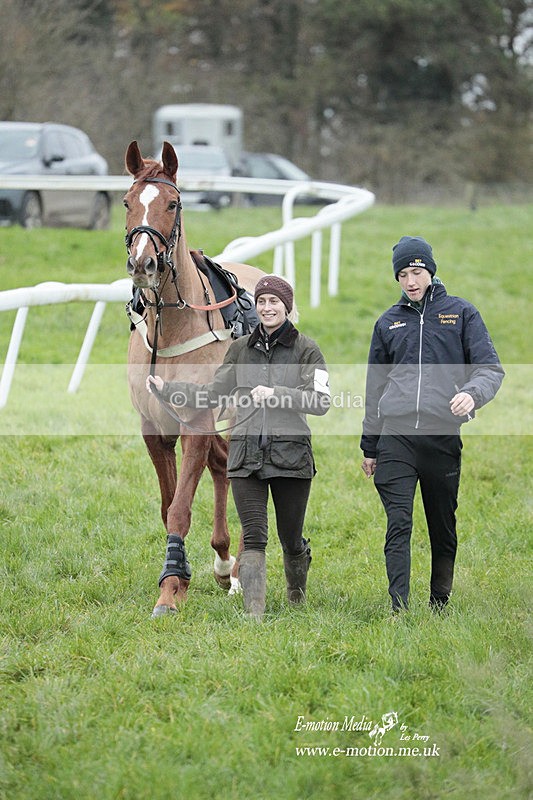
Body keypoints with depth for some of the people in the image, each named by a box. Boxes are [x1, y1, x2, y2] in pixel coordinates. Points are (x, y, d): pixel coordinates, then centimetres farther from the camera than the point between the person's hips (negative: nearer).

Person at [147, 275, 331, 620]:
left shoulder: (306, 350, 0)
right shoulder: (241, 349, 12)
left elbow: (321, 401, -9)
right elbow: (215, 394, 18)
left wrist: (276, 394, -17)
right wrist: (166, 388, 11)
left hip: (291, 456, -2)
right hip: (246, 457, 2)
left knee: (292, 540, 7)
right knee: (254, 537, -9)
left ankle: (298, 593, 36)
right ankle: (254, 613, -11)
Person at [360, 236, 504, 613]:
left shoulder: (461, 313, 7)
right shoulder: (388, 323, 15)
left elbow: (490, 367, 1)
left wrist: (472, 392, -22)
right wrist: (369, 446, 19)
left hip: (443, 434, -1)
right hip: (396, 434, 1)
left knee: (443, 527, 7)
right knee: (399, 525, -10)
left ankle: (440, 605, 20)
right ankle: (399, 610, -16)